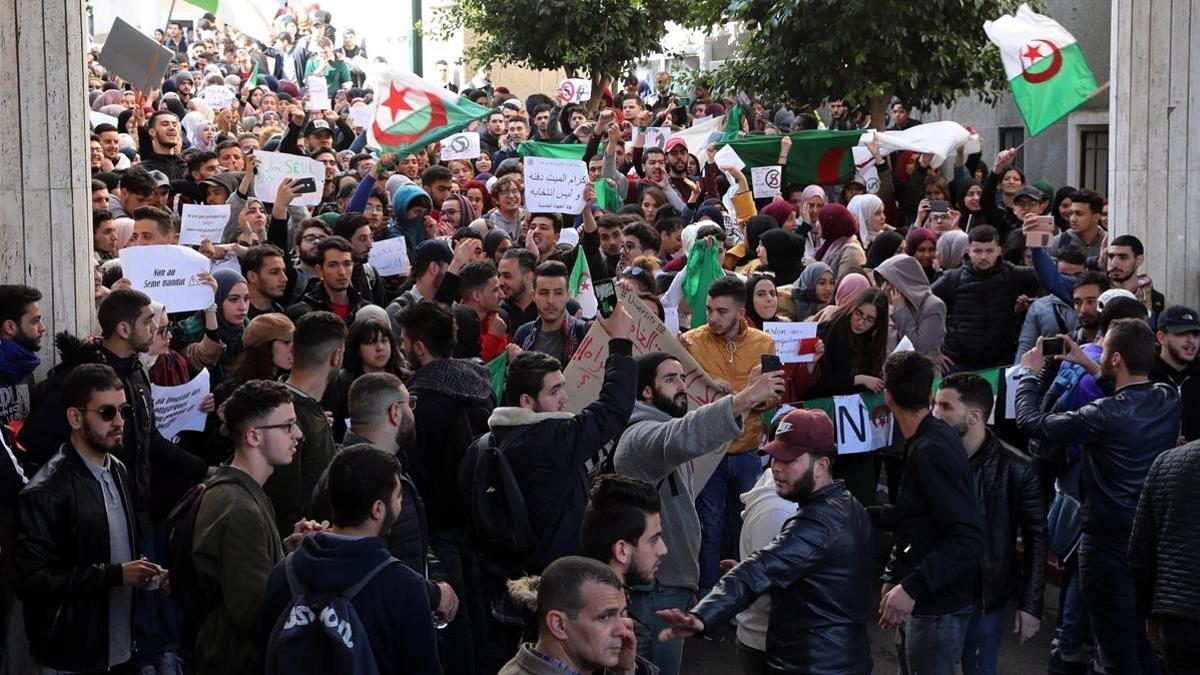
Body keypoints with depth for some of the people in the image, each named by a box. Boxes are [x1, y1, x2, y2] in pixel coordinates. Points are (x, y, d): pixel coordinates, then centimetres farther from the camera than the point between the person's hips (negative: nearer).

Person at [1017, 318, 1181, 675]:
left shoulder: (1105, 416, -24)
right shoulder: (1170, 401, -5)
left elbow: (1030, 422, -13)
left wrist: (1029, 373, 4)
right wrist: (1088, 366, 23)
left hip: (1110, 543, -7)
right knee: (1148, 645, 20)